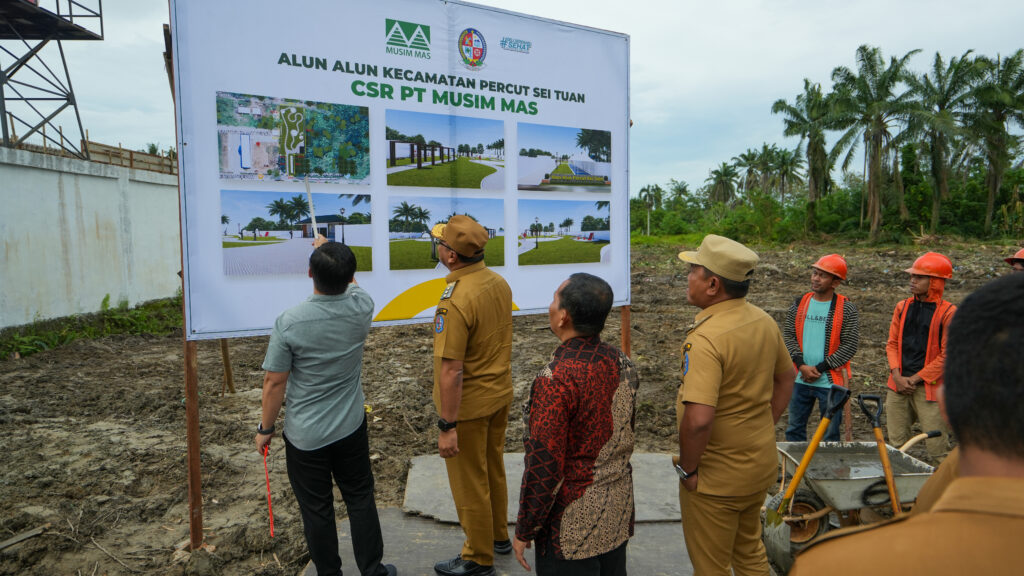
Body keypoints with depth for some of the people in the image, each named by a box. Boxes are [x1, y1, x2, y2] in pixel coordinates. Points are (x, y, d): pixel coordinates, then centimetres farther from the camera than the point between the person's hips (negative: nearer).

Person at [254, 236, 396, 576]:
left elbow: (274, 383, -14)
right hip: (350, 429, 3)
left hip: (305, 436, -3)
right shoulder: (362, 308, -14)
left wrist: (265, 428, 2)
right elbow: (350, 284, 12)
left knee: (317, 510, 14)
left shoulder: (289, 323, -22)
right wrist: (329, 250, 26)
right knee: (360, 500, 18)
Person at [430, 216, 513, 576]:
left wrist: (447, 426, -22)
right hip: (500, 395, 8)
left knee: (469, 481, 11)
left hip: (467, 405, -8)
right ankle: (498, 536, 43)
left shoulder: (455, 302, -29)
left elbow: (451, 371, -28)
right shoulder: (499, 283, -3)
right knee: (493, 469, 25)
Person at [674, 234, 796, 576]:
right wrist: (763, 429, 15)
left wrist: (687, 469, -19)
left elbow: (698, 419, -35)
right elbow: (786, 379, 13)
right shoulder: (764, 321, -2)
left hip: (717, 477, -8)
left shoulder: (706, 339, -29)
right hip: (761, 466, 8)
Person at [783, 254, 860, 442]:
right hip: (800, 379, 4)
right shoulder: (800, 303, 6)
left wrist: (819, 368, -13)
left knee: (831, 434, 8)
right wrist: (801, 365, -10)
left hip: (831, 381, -4)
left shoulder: (846, 308, -5)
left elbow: (850, 345, -9)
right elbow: (788, 335, 4)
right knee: (794, 429, 13)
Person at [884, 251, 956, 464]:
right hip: (898, 385, 5)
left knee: (937, 449, -2)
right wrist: (897, 376, -3)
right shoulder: (903, 307, 9)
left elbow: (946, 356, -7)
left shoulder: (948, 312, -5)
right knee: (895, 444, 10)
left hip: (929, 388, -5)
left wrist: (915, 379, -9)